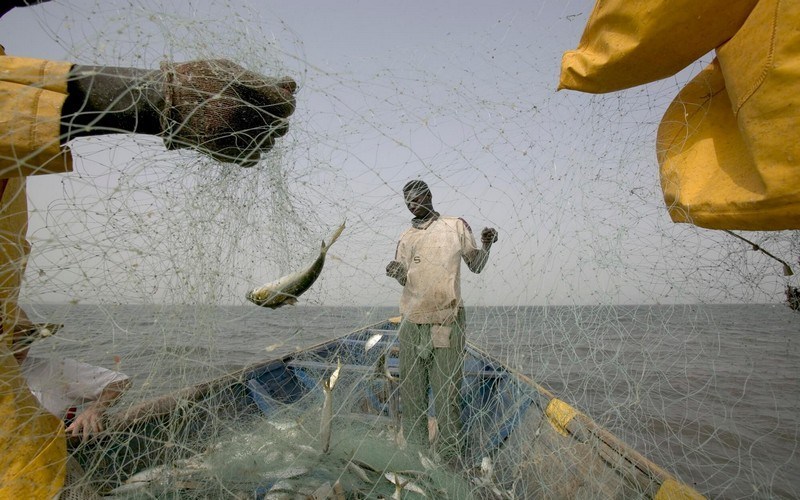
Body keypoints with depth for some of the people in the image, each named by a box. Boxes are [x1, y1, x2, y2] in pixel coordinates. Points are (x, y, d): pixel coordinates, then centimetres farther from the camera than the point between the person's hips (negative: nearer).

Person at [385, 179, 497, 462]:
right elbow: (404, 280, 14)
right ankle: (414, 448, 20)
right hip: (411, 324, 4)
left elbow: (475, 266, 11)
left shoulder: (456, 226, 7)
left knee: (447, 393, -2)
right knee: (411, 393, 8)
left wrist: (486, 246, -9)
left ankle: (448, 457, 8)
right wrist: (396, 273, -9)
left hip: (446, 324, -3)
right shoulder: (406, 238, 16)